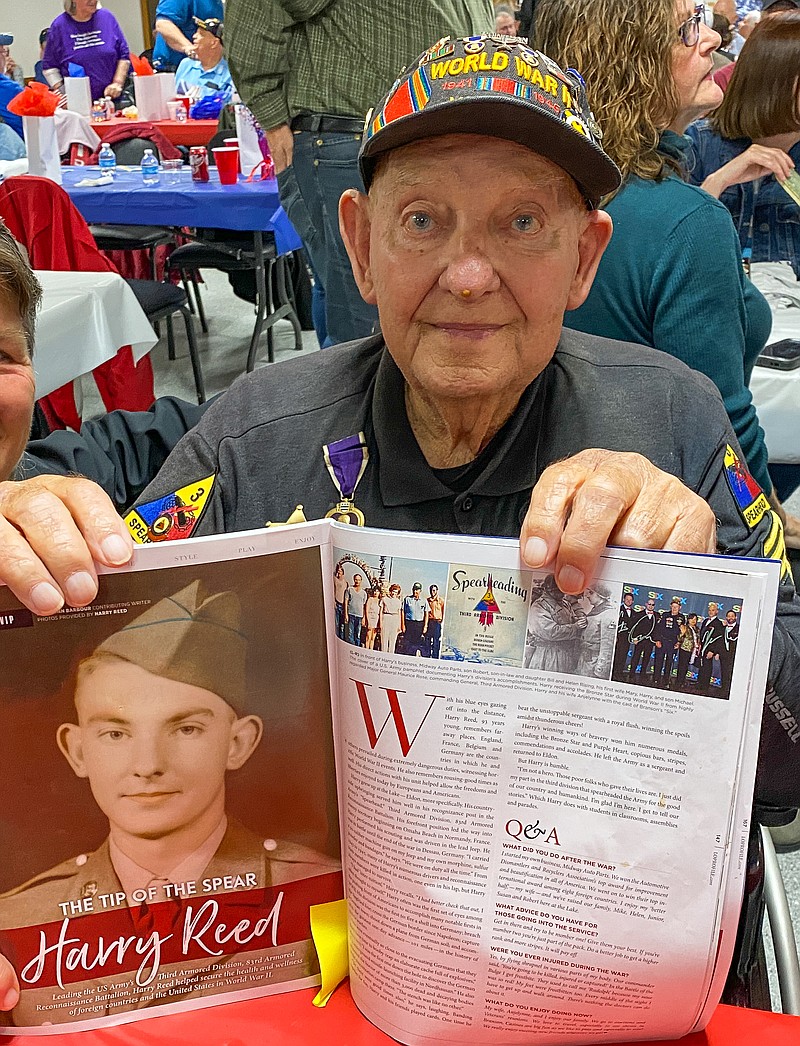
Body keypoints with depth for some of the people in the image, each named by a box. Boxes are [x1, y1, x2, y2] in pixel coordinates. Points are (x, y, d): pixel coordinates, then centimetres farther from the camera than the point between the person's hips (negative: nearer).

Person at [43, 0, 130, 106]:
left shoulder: (107, 17, 5)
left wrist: (117, 83, -7)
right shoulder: (59, 25, 1)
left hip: (110, 98, 2)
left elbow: (124, 55, 7)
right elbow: (49, 67, 3)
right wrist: (62, 93, -9)